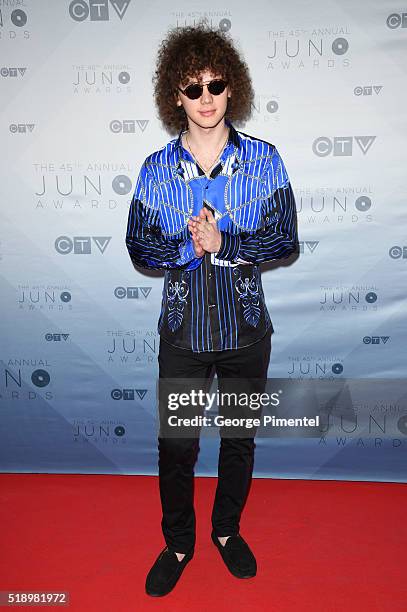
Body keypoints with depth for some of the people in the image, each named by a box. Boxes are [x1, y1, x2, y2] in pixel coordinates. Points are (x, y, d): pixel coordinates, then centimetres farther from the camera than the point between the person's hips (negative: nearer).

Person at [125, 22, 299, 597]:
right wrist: (190, 248, -21)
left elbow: (285, 239, -8)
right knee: (176, 446, 9)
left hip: (246, 330, 1)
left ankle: (228, 530, 42)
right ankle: (178, 544, 35)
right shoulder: (156, 169, -3)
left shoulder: (263, 159, -4)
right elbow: (139, 247, -3)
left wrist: (223, 242, -23)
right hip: (183, 330, 0)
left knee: (240, 439, 16)